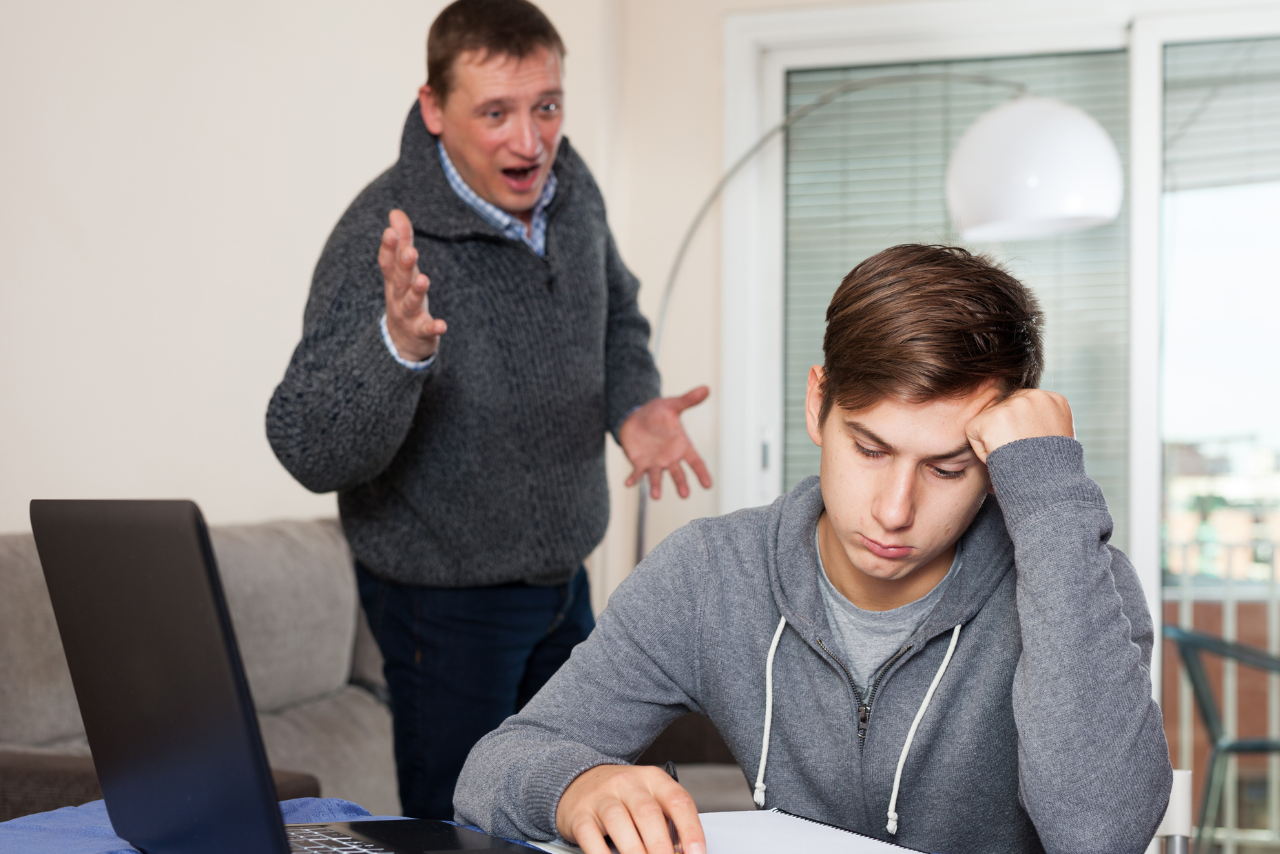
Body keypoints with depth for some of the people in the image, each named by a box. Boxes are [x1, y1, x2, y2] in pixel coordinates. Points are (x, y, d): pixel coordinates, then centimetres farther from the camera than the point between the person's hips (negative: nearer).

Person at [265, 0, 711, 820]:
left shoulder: (568, 186, -7)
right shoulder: (382, 244, -28)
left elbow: (615, 313, 13)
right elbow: (309, 451, -33)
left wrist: (633, 405, -7)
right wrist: (397, 346, -50)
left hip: (563, 570, 7)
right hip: (445, 595, -7)